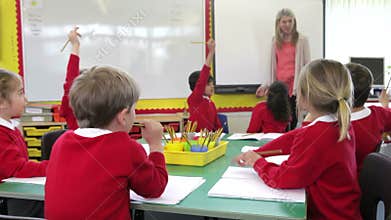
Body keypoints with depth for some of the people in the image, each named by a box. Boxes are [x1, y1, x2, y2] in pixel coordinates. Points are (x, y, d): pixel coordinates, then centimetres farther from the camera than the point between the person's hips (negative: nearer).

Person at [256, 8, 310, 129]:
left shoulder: (301, 40, 2)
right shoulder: (275, 41, 13)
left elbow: (307, 64, 1)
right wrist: (266, 84, 16)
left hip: (295, 85, -3)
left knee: (292, 119, -3)